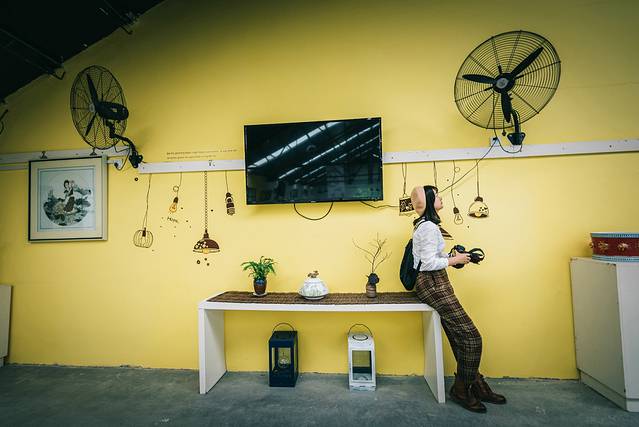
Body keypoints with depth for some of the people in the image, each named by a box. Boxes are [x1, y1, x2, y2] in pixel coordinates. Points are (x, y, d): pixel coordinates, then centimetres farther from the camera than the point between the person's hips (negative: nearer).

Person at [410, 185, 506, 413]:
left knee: (460, 337, 14)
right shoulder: (429, 226, -17)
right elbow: (429, 263, -21)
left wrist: (454, 256, 10)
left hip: (434, 283, 11)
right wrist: (455, 260, -9)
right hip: (433, 284, -11)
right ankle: (461, 390, 12)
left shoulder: (425, 224, 16)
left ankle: (477, 386, 24)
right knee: (470, 337, -4)